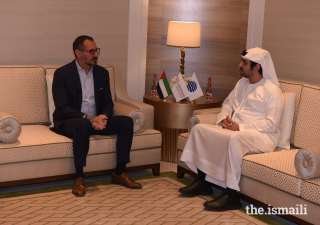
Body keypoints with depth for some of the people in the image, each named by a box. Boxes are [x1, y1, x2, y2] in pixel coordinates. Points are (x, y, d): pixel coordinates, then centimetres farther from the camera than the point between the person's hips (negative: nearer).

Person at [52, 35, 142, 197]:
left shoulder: (102, 73, 9)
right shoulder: (62, 74, -8)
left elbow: (108, 103, 8)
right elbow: (61, 108, -16)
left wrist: (102, 117, -16)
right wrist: (89, 118, -27)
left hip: (96, 120, 6)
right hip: (69, 122, -5)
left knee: (126, 122, -17)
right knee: (83, 125, -40)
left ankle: (119, 173, -11)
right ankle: (79, 178, -31)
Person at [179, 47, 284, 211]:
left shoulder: (272, 91, -8)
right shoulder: (242, 83, 18)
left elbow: (271, 124, -16)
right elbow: (228, 103, 27)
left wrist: (240, 127, -22)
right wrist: (224, 119, 3)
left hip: (262, 136, -8)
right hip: (235, 129, 8)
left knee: (234, 139, -41)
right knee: (199, 128, -8)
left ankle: (231, 195, -33)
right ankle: (203, 182, -7)